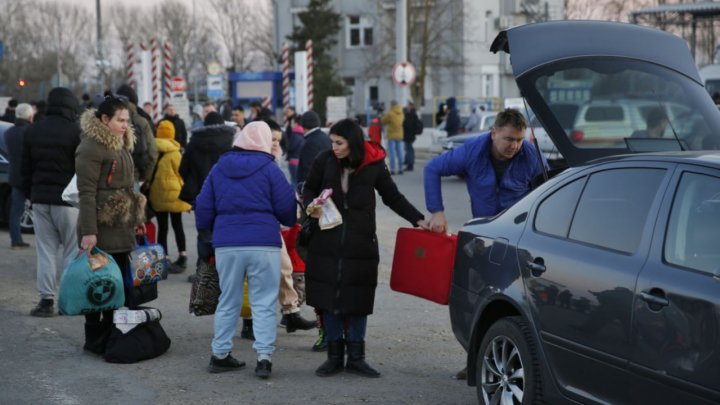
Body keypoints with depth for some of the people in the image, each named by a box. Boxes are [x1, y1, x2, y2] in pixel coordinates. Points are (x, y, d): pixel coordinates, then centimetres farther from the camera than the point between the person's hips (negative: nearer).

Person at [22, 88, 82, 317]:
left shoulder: (32, 131, 8)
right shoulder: (75, 132, -10)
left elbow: (25, 169, 12)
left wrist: (30, 195, 18)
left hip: (40, 198, 4)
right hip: (67, 199, -4)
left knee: (45, 251, 7)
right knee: (72, 250, 5)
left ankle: (46, 300, 3)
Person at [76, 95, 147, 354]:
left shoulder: (121, 145, 16)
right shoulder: (91, 147, -12)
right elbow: (86, 192, -17)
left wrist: (137, 220, 19)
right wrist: (88, 231, -21)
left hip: (123, 228, 8)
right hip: (101, 229, -8)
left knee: (118, 284, 9)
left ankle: (112, 335, 17)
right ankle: (94, 340, 9)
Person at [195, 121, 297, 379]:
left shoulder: (219, 168, 8)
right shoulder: (269, 168, -3)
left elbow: (204, 206, 10)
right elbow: (286, 207, -1)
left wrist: (206, 230, 28)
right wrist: (291, 222, 20)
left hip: (226, 244, 3)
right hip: (263, 243, -3)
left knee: (228, 302, 14)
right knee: (264, 303, 1)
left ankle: (220, 355, 18)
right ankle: (264, 357, -5)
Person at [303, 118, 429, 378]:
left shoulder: (373, 165, -4)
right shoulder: (325, 161, -2)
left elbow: (393, 197, 8)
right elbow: (309, 189, 13)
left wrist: (418, 220, -1)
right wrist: (311, 206, -9)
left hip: (360, 244, -1)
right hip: (327, 242, 1)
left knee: (358, 301, 3)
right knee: (329, 299, 4)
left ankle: (356, 358, 14)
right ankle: (335, 357, 15)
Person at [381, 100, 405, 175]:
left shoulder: (390, 114, -14)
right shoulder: (402, 113, 2)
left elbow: (383, 121, -2)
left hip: (392, 136, -5)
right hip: (400, 135, 5)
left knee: (392, 153, -4)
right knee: (400, 152, 8)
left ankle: (393, 169, -6)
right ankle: (400, 169, 10)